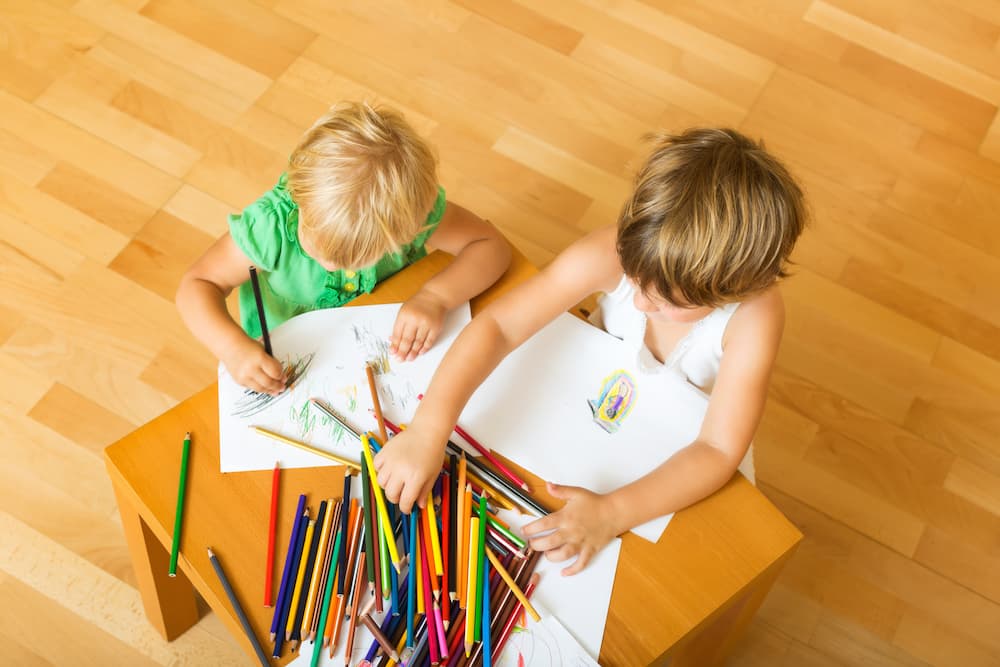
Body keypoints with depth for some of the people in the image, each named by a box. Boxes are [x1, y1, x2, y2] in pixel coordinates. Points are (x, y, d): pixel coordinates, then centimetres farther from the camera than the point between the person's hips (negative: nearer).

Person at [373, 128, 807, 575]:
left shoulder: (754, 315, -35)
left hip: (685, 471, -2)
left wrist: (611, 513, -46)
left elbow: (719, 449, -34)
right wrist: (427, 431, -46)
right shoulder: (611, 254, -33)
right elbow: (499, 324, -35)